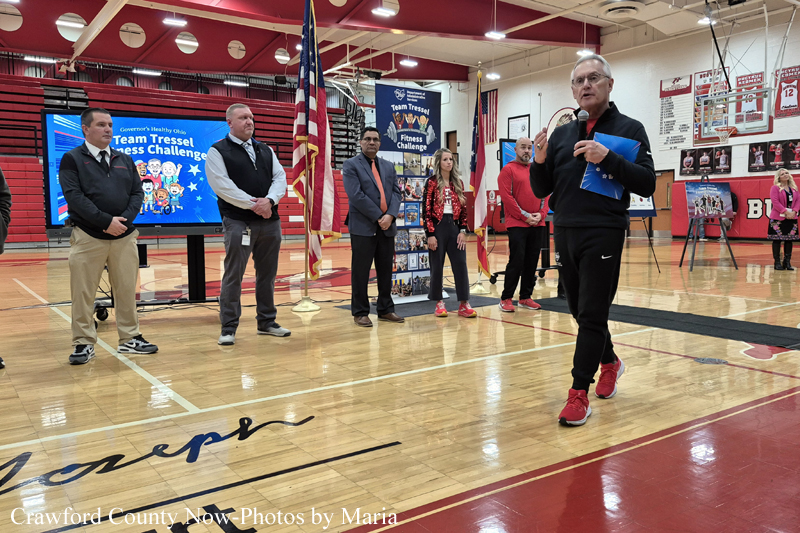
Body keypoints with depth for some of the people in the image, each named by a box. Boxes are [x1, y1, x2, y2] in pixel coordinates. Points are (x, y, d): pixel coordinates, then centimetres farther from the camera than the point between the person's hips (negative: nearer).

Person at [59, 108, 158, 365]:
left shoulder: (124, 160, 14)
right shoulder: (72, 159, 1)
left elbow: (137, 192, 9)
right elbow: (74, 196, -10)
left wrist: (125, 219, -9)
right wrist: (106, 221, -17)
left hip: (124, 236, 4)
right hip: (88, 237, -3)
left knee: (127, 290, 7)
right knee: (83, 293, 2)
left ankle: (129, 339, 18)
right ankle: (84, 343, 13)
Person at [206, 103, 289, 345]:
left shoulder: (265, 150, 17)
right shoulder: (218, 151, 0)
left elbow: (280, 177, 7)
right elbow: (222, 185, -12)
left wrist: (269, 201, -12)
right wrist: (254, 205, -15)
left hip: (269, 220, 6)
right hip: (238, 222, -5)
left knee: (267, 274, 12)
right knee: (233, 276, -3)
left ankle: (266, 322, 24)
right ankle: (228, 329, 6)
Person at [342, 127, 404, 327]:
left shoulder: (388, 166, 16)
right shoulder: (351, 165, -1)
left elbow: (395, 192, 9)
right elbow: (356, 195, -12)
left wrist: (390, 215, -10)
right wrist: (378, 217, -15)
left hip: (387, 226, 5)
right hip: (363, 227, -5)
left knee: (386, 271, 10)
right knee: (361, 272, 1)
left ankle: (386, 309, 20)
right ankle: (360, 312, 10)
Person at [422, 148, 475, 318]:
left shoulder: (458, 183, 10)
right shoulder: (432, 183, -3)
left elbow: (463, 209, 9)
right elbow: (426, 210, -7)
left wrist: (463, 231, 0)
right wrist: (430, 234, -11)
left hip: (454, 226, 4)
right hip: (438, 227, -4)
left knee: (460, 264, 0)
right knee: (437, 266, 4)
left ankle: (464, 303, 5)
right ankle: (439, 302, 16)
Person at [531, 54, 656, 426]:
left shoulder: (629, 129, 0)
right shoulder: (560, 134, 12)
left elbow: (647, 185, -9)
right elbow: (541, 191, 11)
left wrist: (607, 159, -20)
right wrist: (540, 160, -8)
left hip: (603, 234, -5)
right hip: (564, 233, 5)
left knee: (592, 315, -5)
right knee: (581, 310, 15)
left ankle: (579, 393, 3)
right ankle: (609, 362, 39)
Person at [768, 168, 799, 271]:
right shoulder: (775, 188, -3)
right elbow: (775, 202, -13)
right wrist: (785, 211, -18)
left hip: (791, 218, 5)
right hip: (778, 218, -5)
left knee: (789, 240, 6)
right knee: (777, 240, -3)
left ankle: (787, 262, 13)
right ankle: (777, 262, 3)